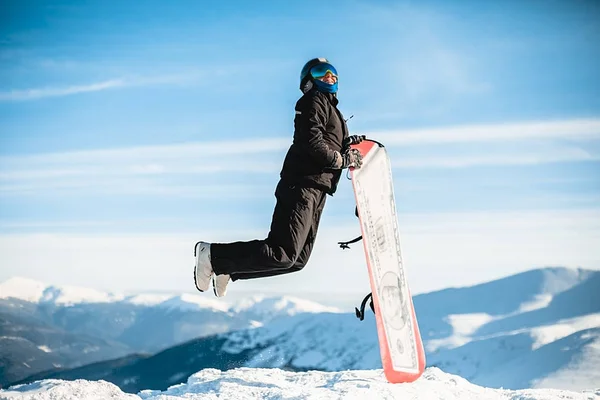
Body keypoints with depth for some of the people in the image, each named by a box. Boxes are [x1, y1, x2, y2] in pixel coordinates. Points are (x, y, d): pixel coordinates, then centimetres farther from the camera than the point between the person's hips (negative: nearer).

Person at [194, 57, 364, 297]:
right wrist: (342, 159, -11)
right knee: (283, 254, -19)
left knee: (297, 259, 9)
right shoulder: (315, 102, -2)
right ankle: (214, 255, -15)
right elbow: (311, 143, -16)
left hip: (314, 191, 10)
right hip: (302, 186, -10)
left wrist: (348, 143, 13)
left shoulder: (327, 105, 28)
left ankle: (229, 269, 13)